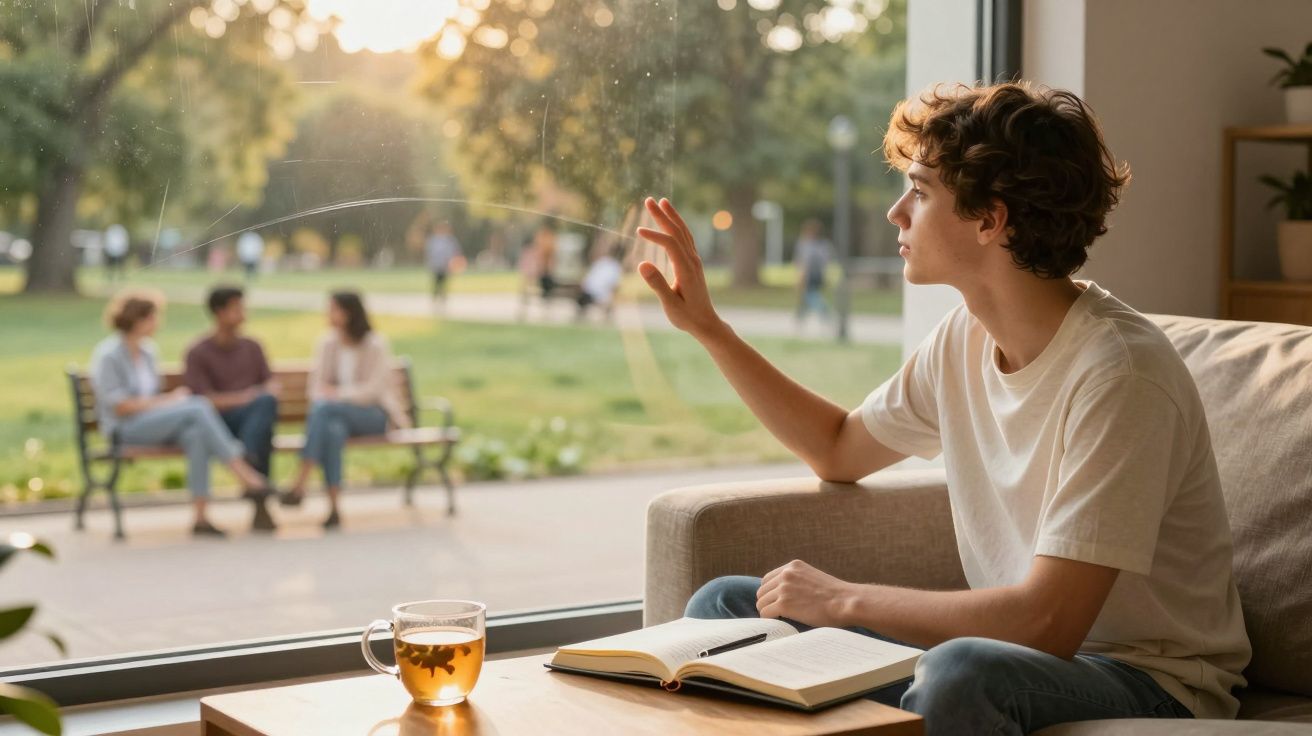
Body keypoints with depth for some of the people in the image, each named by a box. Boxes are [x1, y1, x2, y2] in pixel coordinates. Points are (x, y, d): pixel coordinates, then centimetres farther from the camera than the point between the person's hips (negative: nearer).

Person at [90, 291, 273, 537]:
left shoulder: (148, 351, 15)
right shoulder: (108, 355, -8)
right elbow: (120, 406, -14)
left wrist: (170, 398, -5)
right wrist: (167, 401, -12)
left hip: (152, 421, 7)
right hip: (125, 429, -7)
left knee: (195, 434, -30)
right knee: (199, 408, -28)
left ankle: (200, 517, -35)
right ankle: (247, 477, -29)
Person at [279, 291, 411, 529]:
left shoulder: (376, 345, -4)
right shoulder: (327, 344, 9)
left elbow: (373, 389, -10)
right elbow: (317, 384, 6)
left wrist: (337, 393, -18)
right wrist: (320, 398, -16)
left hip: (374, 414, -3)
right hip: (338, 413, 3)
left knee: (324, 408, -35)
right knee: (333, 430, -37)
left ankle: (300, 484, -41)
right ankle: (333, 506, -43)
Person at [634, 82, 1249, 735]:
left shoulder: (1117, 374, -24)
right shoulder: (967, 338, 1)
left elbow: (1047, 623, -28)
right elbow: (838, 450, 19)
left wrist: (842, 600, -19)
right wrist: (706, 326, 13)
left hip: (1151, 682, -7)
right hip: (1007, 651, 7)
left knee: (959, 673, -39)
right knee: (724, 607, 0)